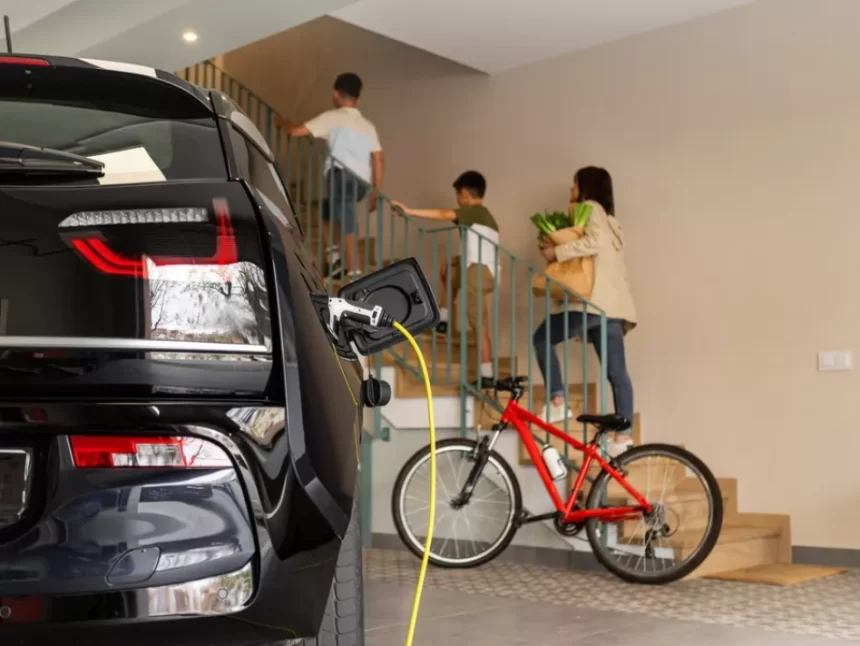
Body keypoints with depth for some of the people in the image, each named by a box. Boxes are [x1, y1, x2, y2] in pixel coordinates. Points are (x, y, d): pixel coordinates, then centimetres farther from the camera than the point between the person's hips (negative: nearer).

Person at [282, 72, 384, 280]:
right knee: (324, 212, 24)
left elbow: (296, 132, 0)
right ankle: (337, 258, 16)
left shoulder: (332, 117, 4)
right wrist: (376, 192, 11)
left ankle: (355, 275, -11)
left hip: (342, 178, -7)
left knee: (349, 231, -9)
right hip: (361, 182, 7)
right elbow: (378, 159, 10)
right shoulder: (368, 126, 20)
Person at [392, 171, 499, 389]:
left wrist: (410, 212, -18)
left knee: (479, 325, -7)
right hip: (481, 270, 9)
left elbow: (443, 214, -18)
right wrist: (456, 261, 14)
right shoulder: (483, 215, 23)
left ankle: (487, 375, -7)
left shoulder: (474, 211, -5)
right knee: (448, 269, 31)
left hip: (479, 272, -9)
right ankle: (442, 319, 29)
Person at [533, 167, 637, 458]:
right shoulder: (608, 219, 29)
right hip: (613, 303, 9)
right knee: (617, 372, 3)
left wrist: (556, 252, -11)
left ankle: (558, 402, -5)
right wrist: (560, 251, 10)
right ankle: (624, 434, 0)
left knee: (542, 338, 0)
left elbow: (594, 243, -18)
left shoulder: (591, 208, 0)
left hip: (599, 301, -9)